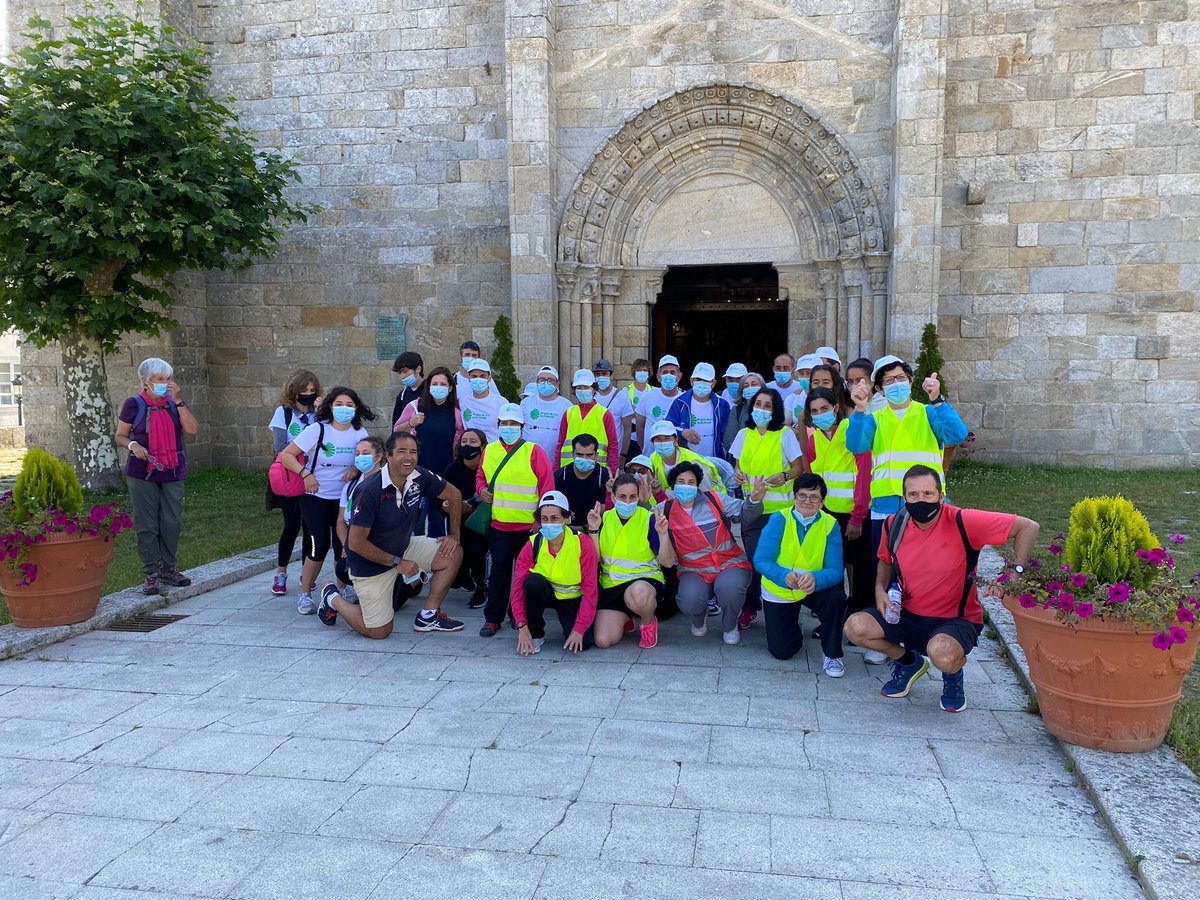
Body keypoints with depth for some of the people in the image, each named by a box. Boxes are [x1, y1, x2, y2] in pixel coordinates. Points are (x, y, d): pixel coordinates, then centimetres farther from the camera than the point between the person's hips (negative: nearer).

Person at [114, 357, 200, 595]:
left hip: (173, 473, 3)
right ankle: (151, 574, 9)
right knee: (146, 525, 0)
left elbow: (192, 429, -10)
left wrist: (178, 400, -13)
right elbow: (119, 436, 5)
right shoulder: (134, 404, -2)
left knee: (172, 523, 5)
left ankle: (168, 569, 19)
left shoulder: (176, 402, 5)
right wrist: (132, 445, -16)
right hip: (142, 473, -2)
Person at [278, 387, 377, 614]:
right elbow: (286, 455, -12)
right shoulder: (317, 429, -14)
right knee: (319, 545, -14)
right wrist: (305, 473, -26)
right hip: (314, 496, -3)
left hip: (344, 497, 3)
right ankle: (305, 594, 4)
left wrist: (356, 469, -13)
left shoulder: (359, 433, -4)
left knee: (342, 545, 0)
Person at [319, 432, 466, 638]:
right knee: (379, 631, -2)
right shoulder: (370, 491, -29)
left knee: (453, 553, -11)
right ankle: (333, 598, 23)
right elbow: (356, 543, -26)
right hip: (371, 562, -6)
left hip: (403, 547, 6)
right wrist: (397, 563, -22)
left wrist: (454, 535, -3)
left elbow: (454, 495, 4)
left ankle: (428, 616, 3)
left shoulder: (420, 477, -13)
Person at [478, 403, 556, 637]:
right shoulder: (490, 450, 7)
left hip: (529, 526, -2)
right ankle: (493, 617, 13)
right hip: (499, 524, 2)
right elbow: (480, 475, 21)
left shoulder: (534, 452, -4)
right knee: (499, 570, 5)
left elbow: (547, 484, -5)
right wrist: (482, 489, -1)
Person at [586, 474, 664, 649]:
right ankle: (626, 618, 20)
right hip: (611, 585, 4)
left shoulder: (649, 519, -7)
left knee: (639, 593, -42)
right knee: (603, 640, -16)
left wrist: (663, 534, -26)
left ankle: (648, 622, -5)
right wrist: (593, 530, -10)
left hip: (645, 580, -3)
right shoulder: (604, 518, 4)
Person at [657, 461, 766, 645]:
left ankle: (729, 626, 3)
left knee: (729, 589, -35)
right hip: (694, 571, 0)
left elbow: (744, 513, 2)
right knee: (688, 602, -31)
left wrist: (755, 499, -20)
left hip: (730, 564, 0)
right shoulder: (667, 512, 1)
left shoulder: (713, 499, 2)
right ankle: (699, 619, 13)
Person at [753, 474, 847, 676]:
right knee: (781, 652, -1)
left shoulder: (830, 525, -15)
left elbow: (835, 570, -18)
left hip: (814, 589, 1)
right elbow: (761, 561, -19)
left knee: (837, 597, -31)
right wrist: (785, 576, -39)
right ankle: (793, 628, 37)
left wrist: (816, 579, -41)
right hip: (778, 592, 0)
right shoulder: (778, 520, -17)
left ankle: (831, 654, -7)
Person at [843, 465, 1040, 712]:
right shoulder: (894, 525, -6)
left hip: (957, 619, -4)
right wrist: (880, 589, -3)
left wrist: (1016, 572, -25)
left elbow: (1028, 527, -17)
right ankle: (909, 662, 15)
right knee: (855, 627, -16)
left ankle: (953, 674, 5)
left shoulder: (962, 522, -21)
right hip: (908, 615, 5)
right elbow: (886, 560, 16)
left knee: (941, 652, -37)